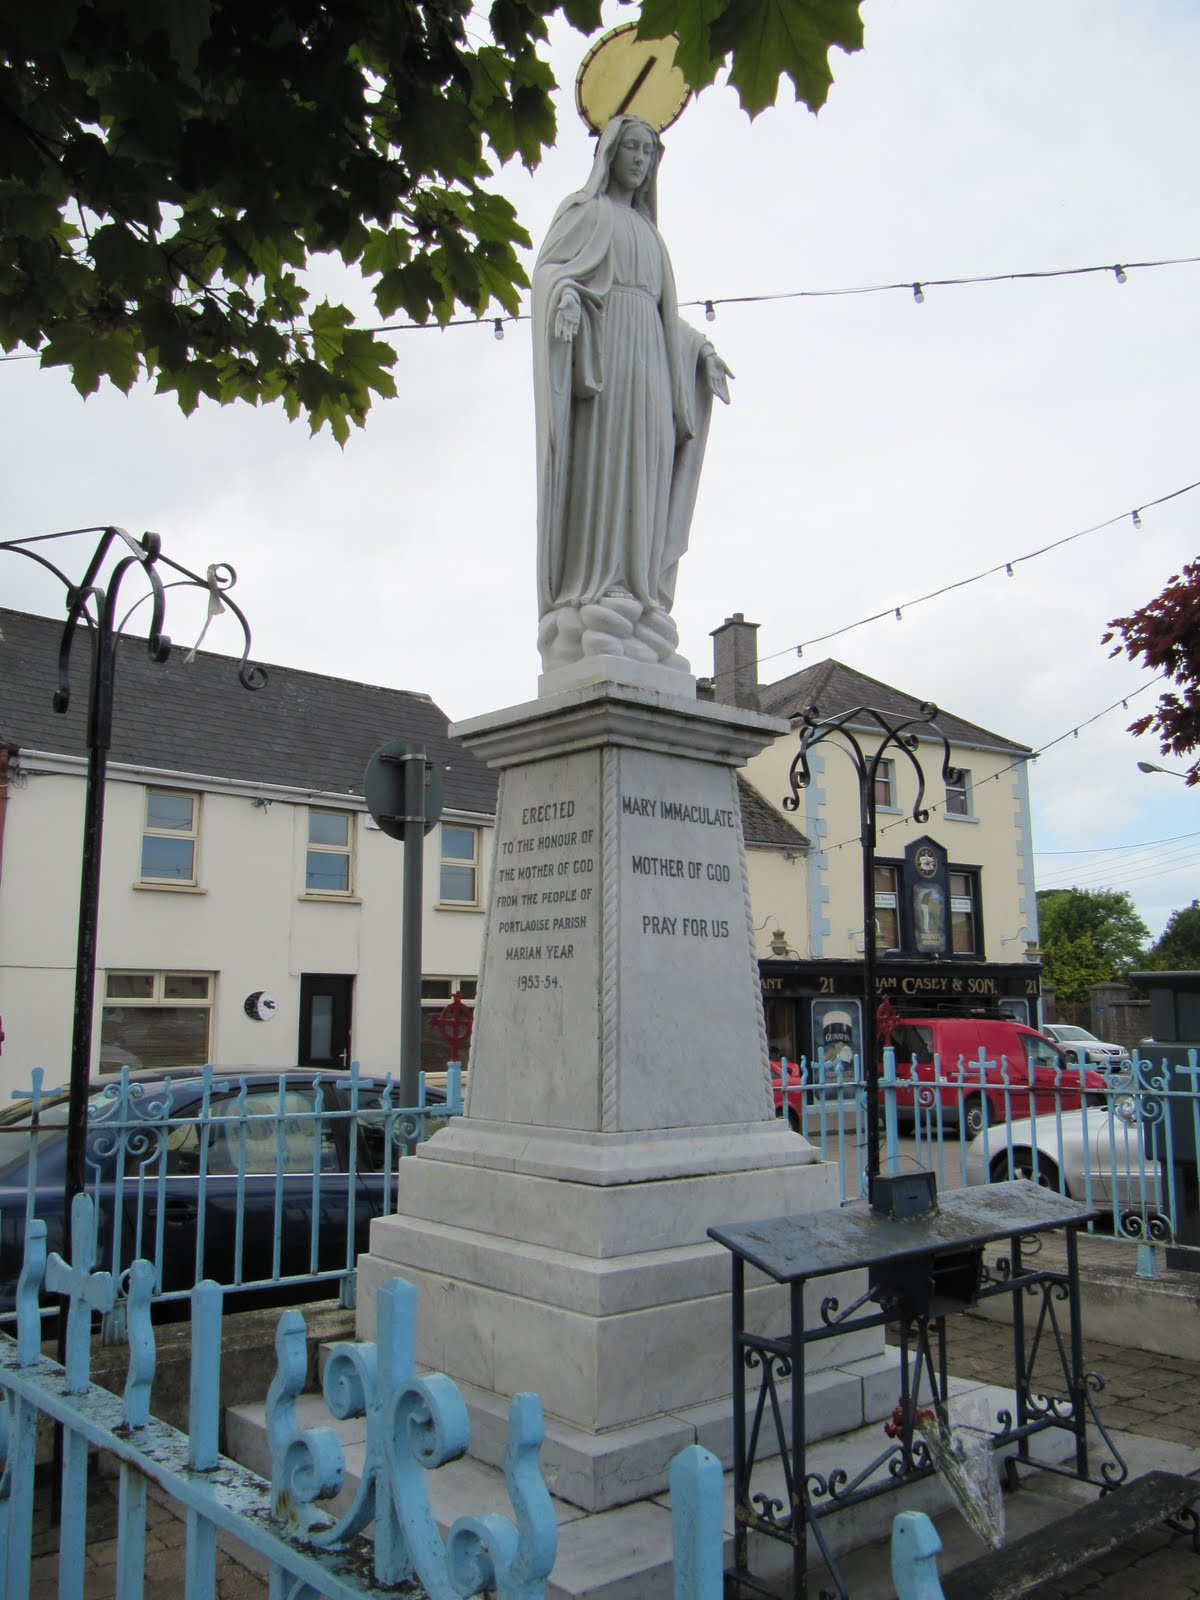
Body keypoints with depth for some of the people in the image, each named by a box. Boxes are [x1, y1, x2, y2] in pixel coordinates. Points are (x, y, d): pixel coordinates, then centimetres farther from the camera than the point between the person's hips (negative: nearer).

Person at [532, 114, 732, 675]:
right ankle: (588, 625, -27)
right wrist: (565, 292, -24)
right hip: (597, 354, -6)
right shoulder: (582, 209, 13)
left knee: (641, 485, -6)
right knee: (598, 472, -19)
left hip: (646, 360, 6)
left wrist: (699, 350, 18)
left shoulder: (647, 231, 32)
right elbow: (547, 269, -3)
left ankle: (635, 623, -12)